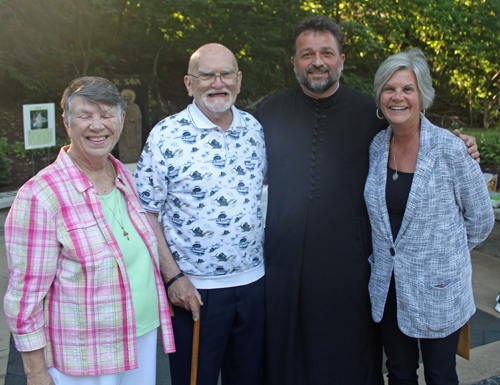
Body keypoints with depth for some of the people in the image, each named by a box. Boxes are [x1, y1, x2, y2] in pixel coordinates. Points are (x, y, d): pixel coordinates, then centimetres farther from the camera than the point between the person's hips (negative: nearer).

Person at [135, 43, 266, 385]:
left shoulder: (254, 129, 4)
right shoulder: (167, 136, -11)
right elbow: (146, 212, -8)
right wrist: (173, 276, -13)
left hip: (252, 281, 5)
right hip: (193, 290, -4)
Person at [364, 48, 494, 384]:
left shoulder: (450, 149, -15)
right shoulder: (377, 146, -1)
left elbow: (481, 220, -3)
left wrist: (444, 255, 7)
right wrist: (388, 255, 10)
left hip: (438, 291, -4)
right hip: (388, 288, 4)